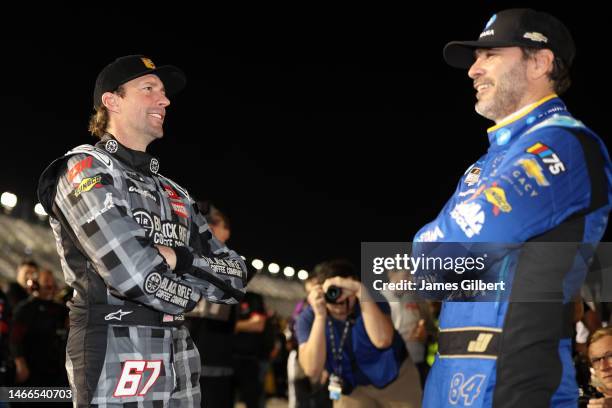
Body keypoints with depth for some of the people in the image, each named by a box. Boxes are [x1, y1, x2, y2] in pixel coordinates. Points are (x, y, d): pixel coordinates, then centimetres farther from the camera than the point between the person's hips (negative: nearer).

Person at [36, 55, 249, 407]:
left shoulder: (175, 194, 20)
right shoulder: (86, 168, -4)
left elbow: (237, 279, 12)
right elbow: (134, 275, -18)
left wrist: (179, 259, -7)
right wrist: (190, 292, 1)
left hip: (180, 362, 7)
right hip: (117, 363, -7)